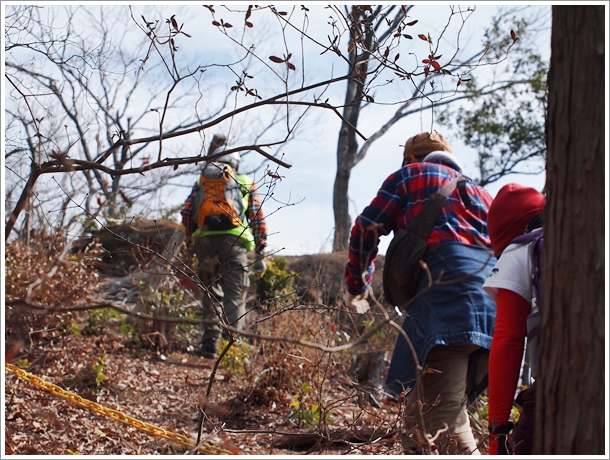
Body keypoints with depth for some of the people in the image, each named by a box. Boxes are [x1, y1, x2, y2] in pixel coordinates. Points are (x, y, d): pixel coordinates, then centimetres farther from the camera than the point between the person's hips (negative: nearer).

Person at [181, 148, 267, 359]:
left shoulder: (202, 181, 22)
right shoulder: (247, 184, 19)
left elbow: (186, 212, 10)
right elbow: (258, 219, 12)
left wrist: (192, 239, 20)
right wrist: (260, 254, 13)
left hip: (205, 240, 2)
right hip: (235, 239, -1)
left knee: (211, 294, 13)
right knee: (235, 296, 0)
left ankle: (210, 341, 6)